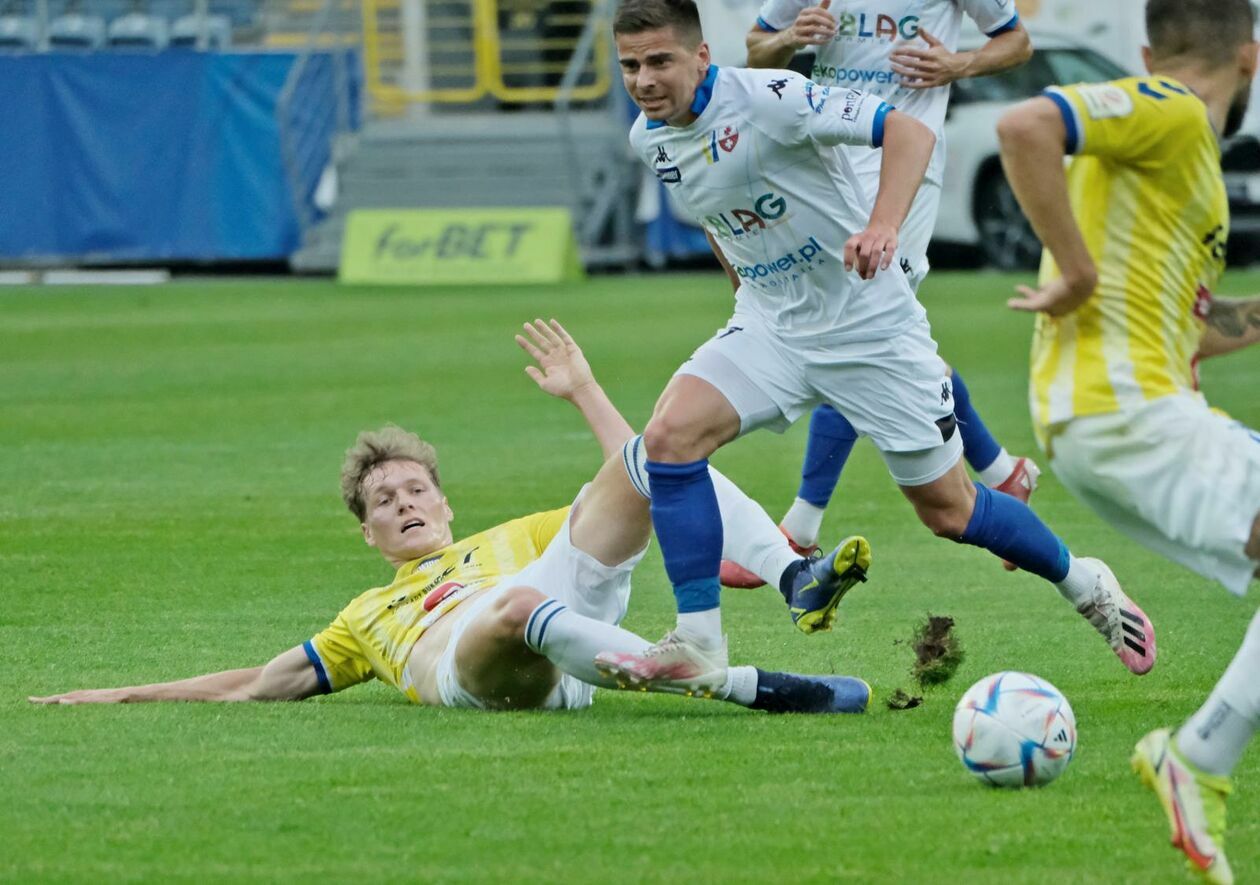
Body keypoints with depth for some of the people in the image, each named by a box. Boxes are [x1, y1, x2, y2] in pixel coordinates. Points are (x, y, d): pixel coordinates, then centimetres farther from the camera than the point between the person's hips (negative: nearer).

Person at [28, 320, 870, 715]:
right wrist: (124, 695, 39)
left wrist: (583, 390, 33)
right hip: (455, 668, -2)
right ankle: (736, 684, -44)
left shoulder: (512, 538, 41)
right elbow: (257, 684, 40)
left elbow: (631, 484, 35)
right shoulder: (367, 617, 41)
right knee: (518, 606, -42)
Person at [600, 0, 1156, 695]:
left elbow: (907, 130, -29)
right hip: (770, 325, 6)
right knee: (670, 435, -20)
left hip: (870, 325, -5)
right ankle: (697, 646, -14)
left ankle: (1085, 585, 31)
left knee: (948, 511, 3)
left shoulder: (765, 97, -23)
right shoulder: (648, 140, -1)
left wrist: (883, 226, -43)